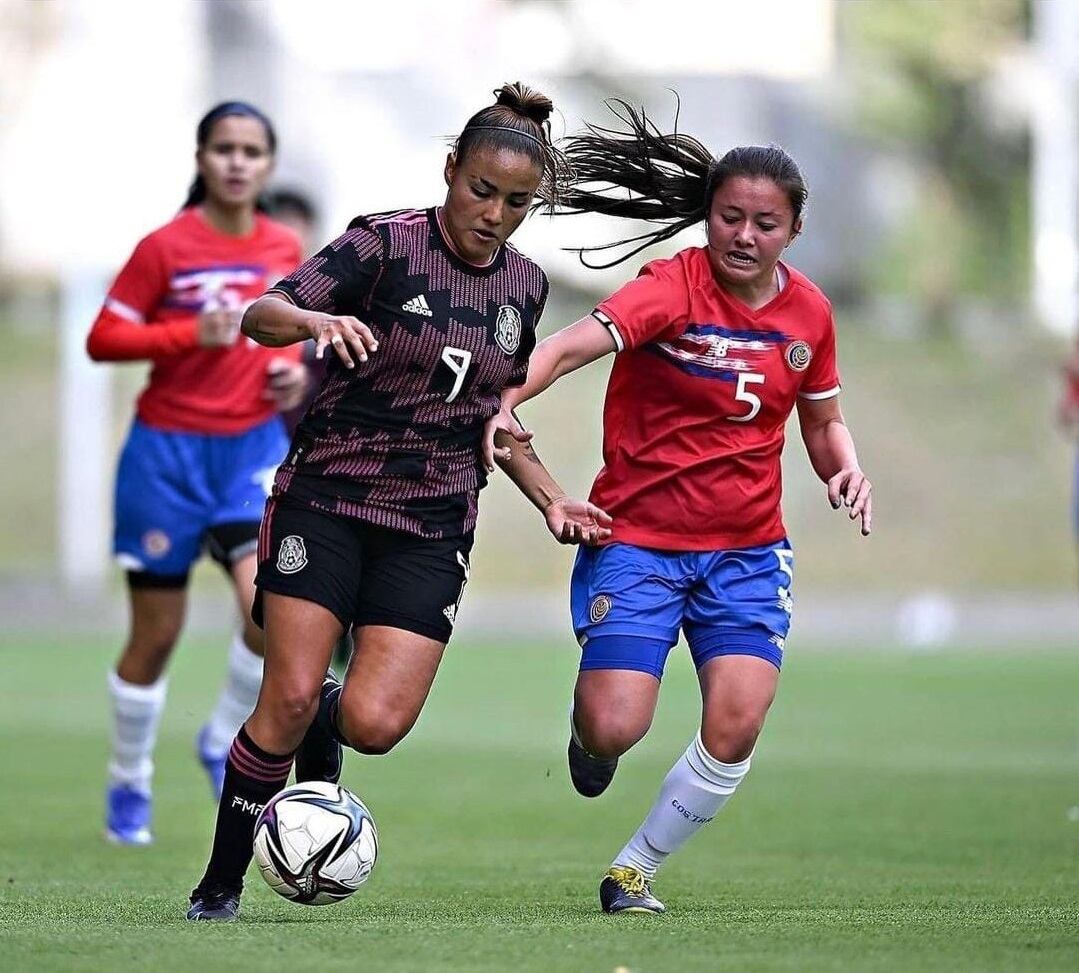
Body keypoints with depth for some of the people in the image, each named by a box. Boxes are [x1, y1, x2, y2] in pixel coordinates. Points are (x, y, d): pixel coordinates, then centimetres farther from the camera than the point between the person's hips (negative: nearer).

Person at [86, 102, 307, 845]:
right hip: (170, 451, -3)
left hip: (253, 448, 3)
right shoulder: (166, 248, -9)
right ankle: (129, 784, 26)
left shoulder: (286, 251, 4)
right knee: (155, 637, 6)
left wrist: (293, 372, -2)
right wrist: (193, 334, -20)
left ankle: (226, 742, 7)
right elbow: (103, 339, -9)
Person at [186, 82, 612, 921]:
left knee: (375, 724, -14)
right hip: (326, 499, -3)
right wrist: (317, 321, -40)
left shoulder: (524, 286, 8)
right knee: (289, 702, -14)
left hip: (433, 529, 4)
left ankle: (326, 725, 23)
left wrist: (551, 500, 11)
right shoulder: (386, 244, -8)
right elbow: (261, 317, -19)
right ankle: (220, 887, 3)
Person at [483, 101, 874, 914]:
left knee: (737, 725, -14)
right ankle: (591, 730, 26)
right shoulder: (674, 288, -14)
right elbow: (576, 344, -32)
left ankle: (635, 871, 9)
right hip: (637, 536, -4)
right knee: (614, 730, -15)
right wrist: (506, 403, -50)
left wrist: (846, 470, -4)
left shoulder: (807, 312, 2)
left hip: (747, 551, 4)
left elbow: (823, 422, 18)